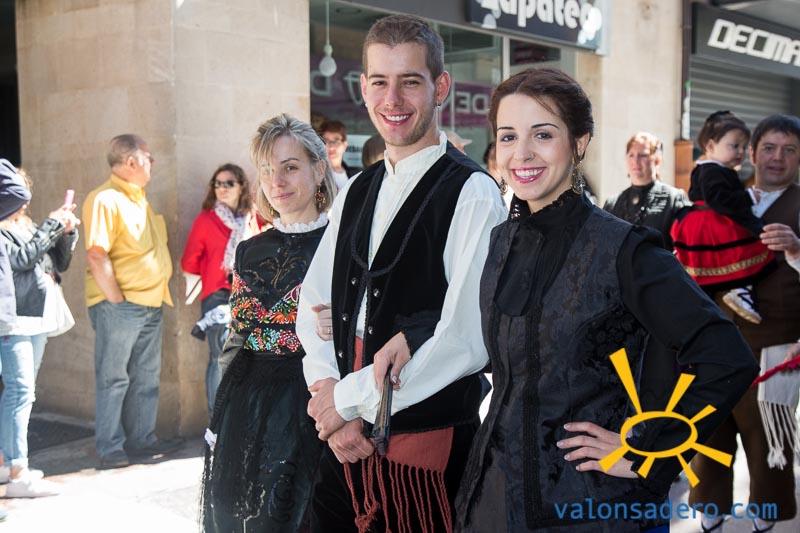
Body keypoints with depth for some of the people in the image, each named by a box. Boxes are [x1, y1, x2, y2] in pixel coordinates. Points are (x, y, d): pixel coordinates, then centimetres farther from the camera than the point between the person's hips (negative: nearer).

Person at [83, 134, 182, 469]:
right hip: (119, 306, -9)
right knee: (113, 378, -1)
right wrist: (117, 300, -19)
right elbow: (96, 256, -21)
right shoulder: (105, 200, -14)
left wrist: (158, 294, 14)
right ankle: (110, 449, 6)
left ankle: (142, 439, 25)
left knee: (146, 377, 14)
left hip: (150, 303, 9)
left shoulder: (137, 198, 15)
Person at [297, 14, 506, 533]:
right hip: (346, 444, 6)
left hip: (428, 449, -6)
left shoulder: (472, 194, -12)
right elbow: (315, 305, 11)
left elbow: (466, 340, -19)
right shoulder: (357, 192, 11)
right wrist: (326, 390, -6)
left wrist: (349, 398, -12)